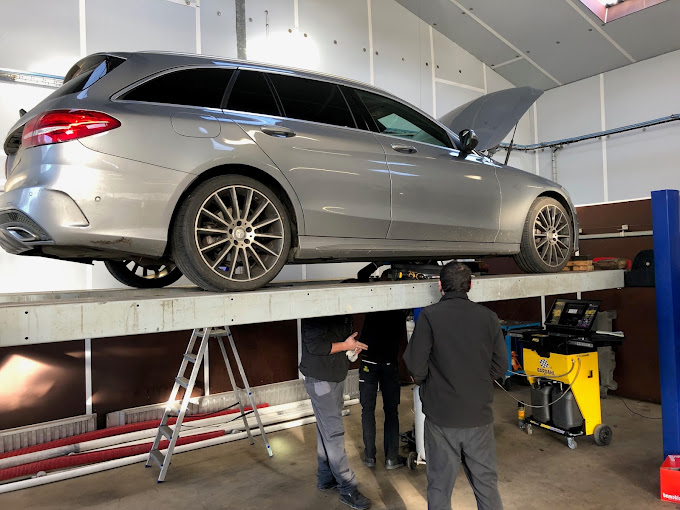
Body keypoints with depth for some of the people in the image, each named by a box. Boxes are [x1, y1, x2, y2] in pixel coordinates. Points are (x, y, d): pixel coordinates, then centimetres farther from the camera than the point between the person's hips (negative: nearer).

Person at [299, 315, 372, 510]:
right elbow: (314, 346, -25)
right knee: (334, 434, -2)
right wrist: (346, 345, -17)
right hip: (321, 380, -9)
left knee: (326, 431, 18)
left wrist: (352, 347, -1)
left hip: (335, 376, 9)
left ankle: (326, 479, 30)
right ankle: (348, 489, 7)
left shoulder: (341, 315, 7)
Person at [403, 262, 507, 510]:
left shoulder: (429, 316, -13)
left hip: (441, 416, -2)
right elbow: (500, 366, 3)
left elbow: (416, 365, -13)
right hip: (479, 415, 3)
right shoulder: (488, 317, -3)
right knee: (486, 483, 19)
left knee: (439, 487, 12)